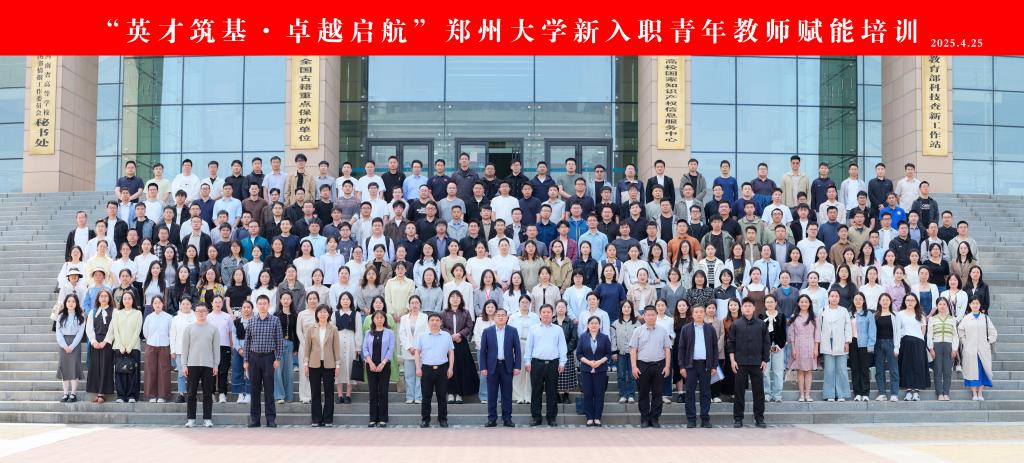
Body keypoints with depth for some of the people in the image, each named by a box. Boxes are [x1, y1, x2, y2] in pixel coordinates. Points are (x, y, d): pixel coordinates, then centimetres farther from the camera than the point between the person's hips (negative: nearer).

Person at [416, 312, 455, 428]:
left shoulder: (447, 336, 6)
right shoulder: (422, 337, 5)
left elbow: (451, 353, 8)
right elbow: (417, 352, 6)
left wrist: (451, 368, 0)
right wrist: (418, 368, -3)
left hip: (442, 369, 0)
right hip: (427, 369, 0)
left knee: (442, 396, 4)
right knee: (426, 396, 3)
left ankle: (442, 419, 13)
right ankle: (425, 419, 11)